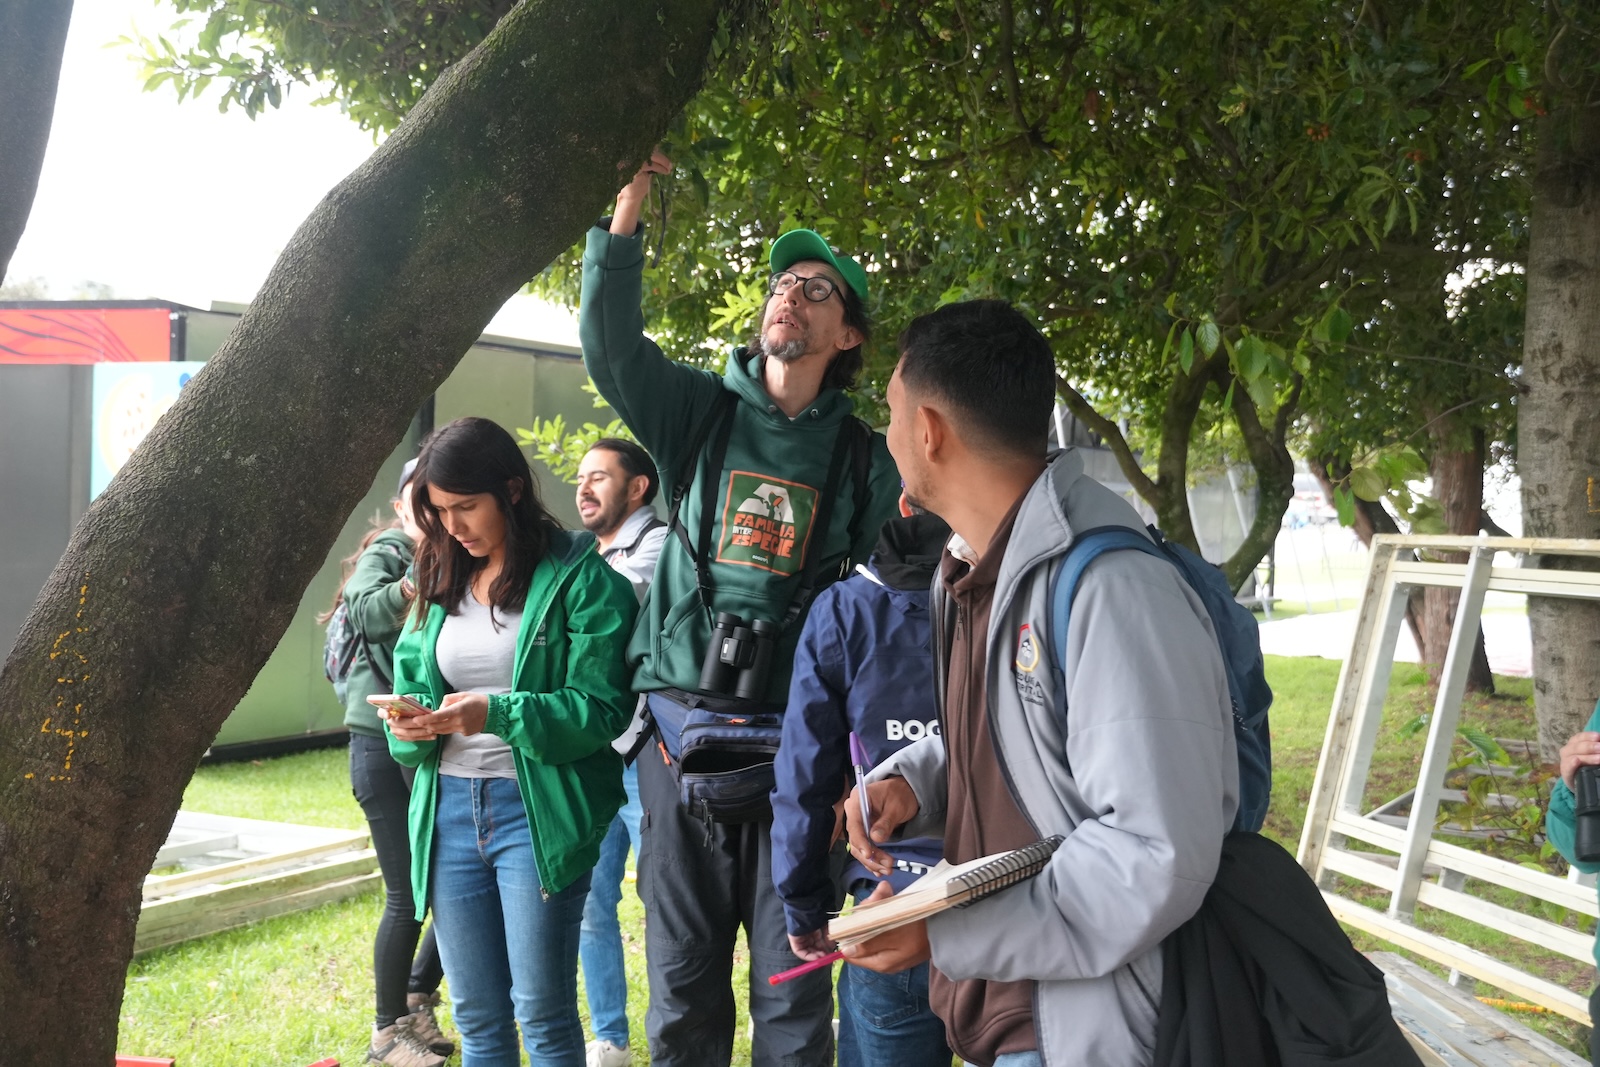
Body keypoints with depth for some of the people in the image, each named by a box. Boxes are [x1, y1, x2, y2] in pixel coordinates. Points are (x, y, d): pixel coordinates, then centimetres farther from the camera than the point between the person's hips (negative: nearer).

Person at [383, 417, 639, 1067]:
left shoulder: (578, 577, -8)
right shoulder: (440, 580, 12)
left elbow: (600, 708, -14)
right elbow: (410, 683, 14)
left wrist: (498, 714, -26)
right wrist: (409, 727, -9)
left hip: (538, 809, -6)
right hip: (449, 808, 6)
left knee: (543, 1013, -1)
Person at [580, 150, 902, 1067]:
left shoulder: (862, 455, 7)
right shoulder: (702, 412, 8)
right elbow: (611, 341, -7)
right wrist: (627, 206, -15)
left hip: (792, 749, -1)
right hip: (682, 740, 1)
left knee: (793, 992, 3)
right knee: (683, 988, 9)